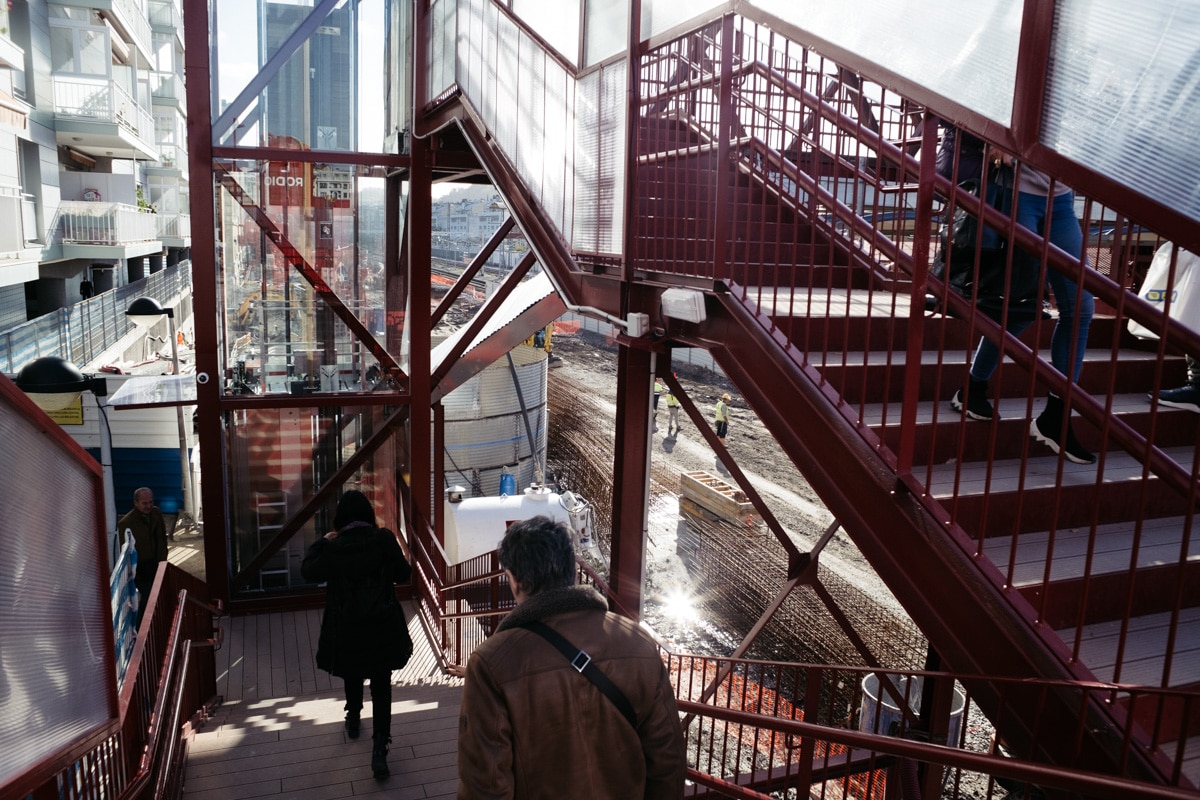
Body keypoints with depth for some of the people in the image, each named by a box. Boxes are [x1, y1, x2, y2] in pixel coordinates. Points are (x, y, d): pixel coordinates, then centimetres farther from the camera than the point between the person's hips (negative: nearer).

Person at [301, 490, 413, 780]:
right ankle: (379, 749, 1)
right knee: (381, 687, 7)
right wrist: (397, 558, 13)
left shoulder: (334, 547, -12)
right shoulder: (384, 539, -13)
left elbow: (308, 571, 5)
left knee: (352, 676, 27)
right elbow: (403, 574, -5)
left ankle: (353, 720, 50)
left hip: (347, 629, 1)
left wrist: (321, 541, 14)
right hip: (382, 627, -1)